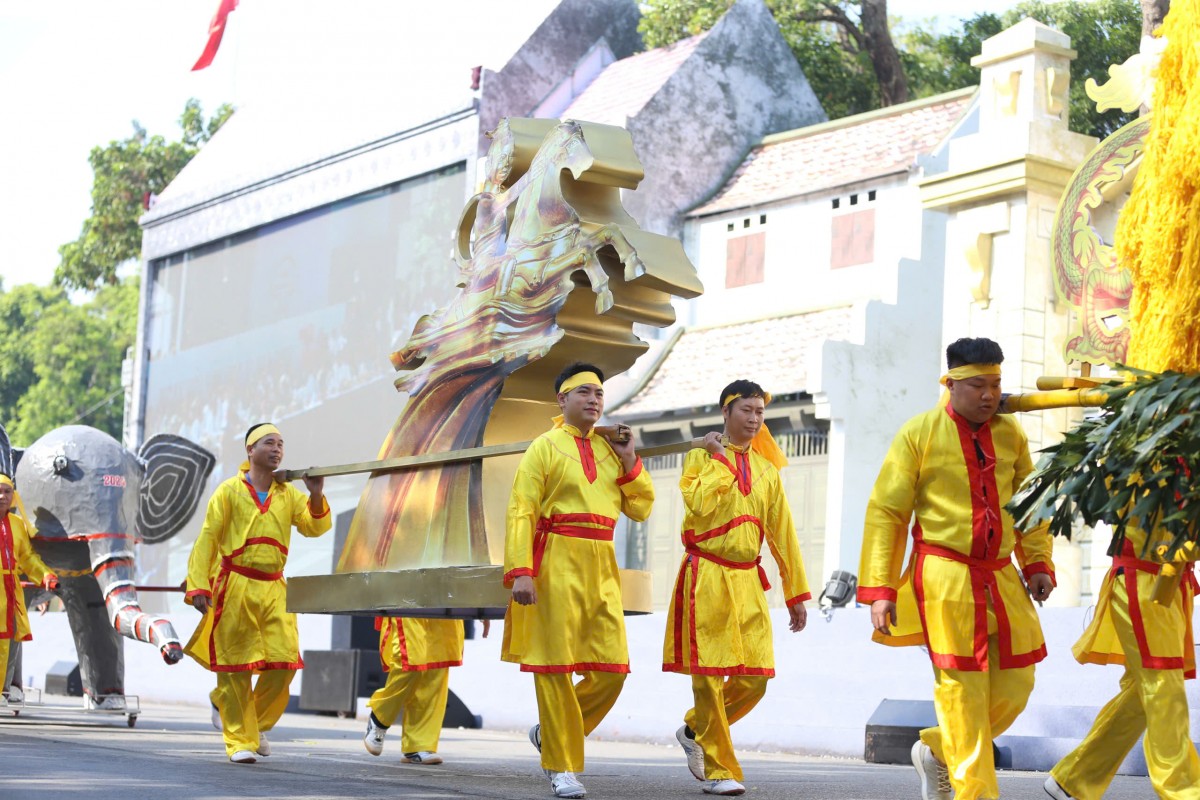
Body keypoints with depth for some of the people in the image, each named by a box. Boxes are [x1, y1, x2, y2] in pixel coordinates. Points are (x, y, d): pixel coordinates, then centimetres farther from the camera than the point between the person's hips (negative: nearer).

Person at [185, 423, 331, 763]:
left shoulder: (288, 494, 13)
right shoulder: (230, 491, 2)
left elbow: (314, 528, 3)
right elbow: (207, 539, -1)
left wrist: (316, 496, -13)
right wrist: (199, 586, -8)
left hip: (273, 589, 3)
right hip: (235, 586, -3)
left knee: (284, 663, -4)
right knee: (236, 666, -1)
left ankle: (256, 725, 19)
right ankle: (240, 741, 8)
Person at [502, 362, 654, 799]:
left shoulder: (611, 450, 15)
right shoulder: (544, 447, 0)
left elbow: (641, 508, 16)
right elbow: (521, 513, -7)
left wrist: (629, 461, 3)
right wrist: (520, 572, -17)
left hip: (601, 567, 5)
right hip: (556, 564, -5)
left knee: (611, 668, 0)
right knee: (555, 666, -1)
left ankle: (551, 732, 20)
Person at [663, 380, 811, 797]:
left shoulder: (766, 469, 15)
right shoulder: (701, 457, 2)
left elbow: (782, 533, 15)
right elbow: (699, 504, -18)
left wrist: (797, 593, 12)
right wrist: (720, 457, -8)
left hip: (747, 582, 5)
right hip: (707, 578, -5)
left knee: (754, 678, -1)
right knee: (710, 675, -5)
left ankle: (695, 731, 24)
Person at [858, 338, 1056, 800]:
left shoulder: (1010, 434, 8)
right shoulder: (919, 434, -5)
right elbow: (885, 512, -5)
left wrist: (1038, 562, 6)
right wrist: (880, 589, -10)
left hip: (1001, 579, 5)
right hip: (945, 579, -5)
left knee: (1015, 684, 7)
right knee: (963, 687, -5)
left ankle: (938, 749, 27)